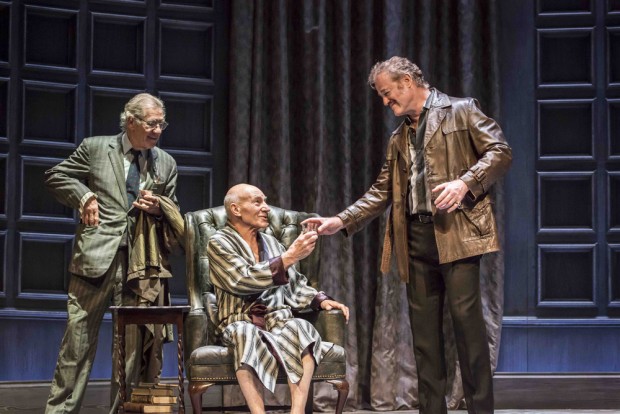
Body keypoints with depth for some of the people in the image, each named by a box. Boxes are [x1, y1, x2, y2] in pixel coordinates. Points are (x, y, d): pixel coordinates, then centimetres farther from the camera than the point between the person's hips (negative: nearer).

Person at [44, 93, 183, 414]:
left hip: (142, 263, 3)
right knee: (79, 337, -1)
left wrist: (159, 208, 0)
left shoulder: (166, 164, 14)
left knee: (134, 344, 3)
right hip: (96, 256, -3)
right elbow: (55, 177, 13)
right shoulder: (94, 148, 5)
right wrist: (83, 196, -2)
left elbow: (176, 217, 22)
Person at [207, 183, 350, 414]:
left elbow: (294, 286, 22)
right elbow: (243, 280, -14)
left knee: (301, 328, -31)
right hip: (241, 324, -4)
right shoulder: (219, 244, 3)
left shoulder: (271, 242, 20)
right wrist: (290, 257, -18)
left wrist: (321, 300, 2)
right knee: (248, 334, -40)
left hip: (279, 321, 4)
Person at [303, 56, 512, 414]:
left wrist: (465, 183, -17)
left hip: (456, 232, -6)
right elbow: (382, 192, 22)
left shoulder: (461, 111, 5)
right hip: (416, 239, 7)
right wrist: (342, 222, 11)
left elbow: (500, 151, -4)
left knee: (467, 319, -11)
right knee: (424, 330, 4)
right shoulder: (399, 139, 24)